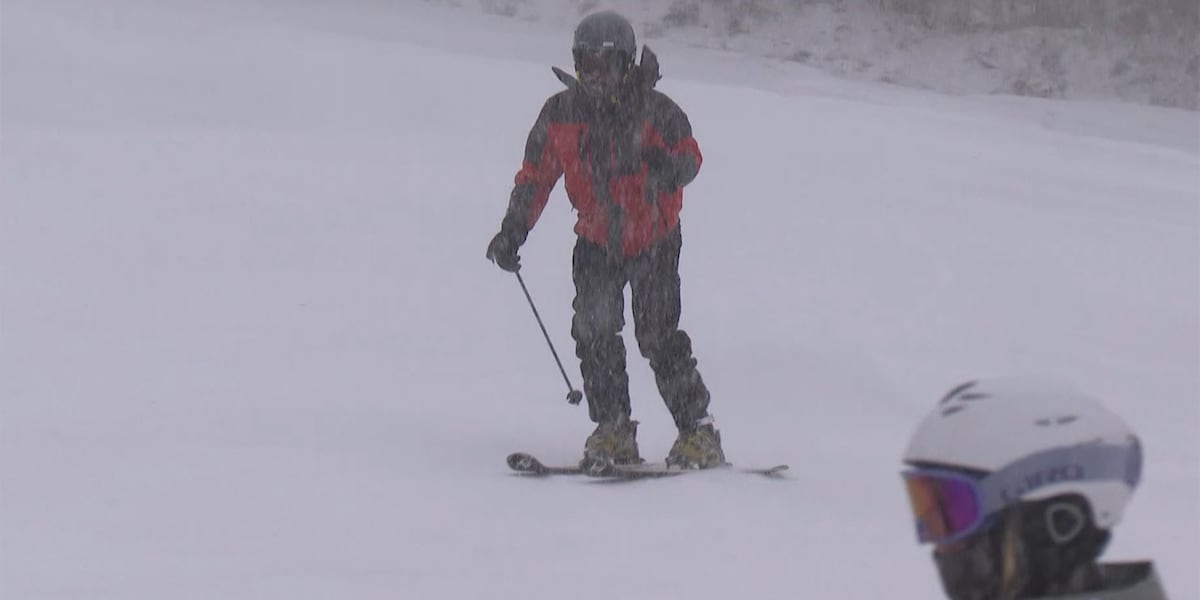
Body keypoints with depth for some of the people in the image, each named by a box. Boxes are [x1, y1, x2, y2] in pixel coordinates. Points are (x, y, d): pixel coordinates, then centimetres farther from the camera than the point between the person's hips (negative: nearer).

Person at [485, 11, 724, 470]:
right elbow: (535, 175, 5)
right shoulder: (560, 113, -3)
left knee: (658, 337, -9)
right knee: (593, 329, -11)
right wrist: (513, 230, -3)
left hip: (654, 241, -3)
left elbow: (690, 158, -3)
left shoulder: (655, 110, -12)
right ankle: (613, 432, -2)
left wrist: (668, 168, -27)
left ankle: (698, 434, 1)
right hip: (597, 243, 3)